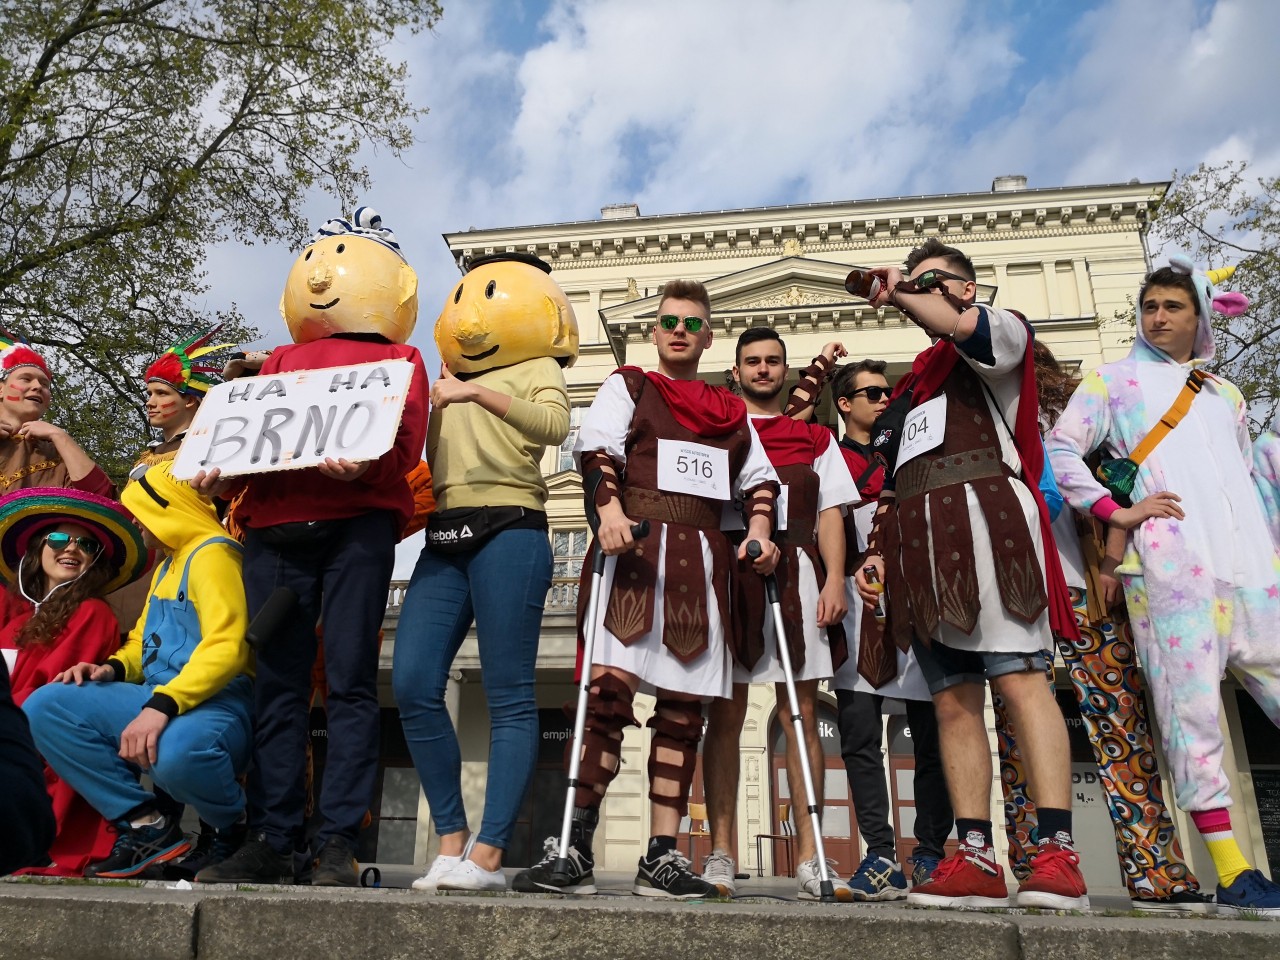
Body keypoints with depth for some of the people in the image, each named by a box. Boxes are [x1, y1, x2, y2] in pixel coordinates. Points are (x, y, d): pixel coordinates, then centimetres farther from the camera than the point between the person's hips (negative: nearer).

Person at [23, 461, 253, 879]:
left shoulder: (213, 554, -9)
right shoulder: (168, 564, 23)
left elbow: (226, 646, -23)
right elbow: (145, 638, 29)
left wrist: (163, 705, -32)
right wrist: (114, 668, 6)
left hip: (215, 703, -10)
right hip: (157, 699, 10)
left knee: (176, 751, -42)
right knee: (44, 707, -7)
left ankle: (241, 828, -7)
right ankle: (147, 826, -8)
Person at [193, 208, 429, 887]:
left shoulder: (398, 359, 14)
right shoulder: (281, 362, 27)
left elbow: (403, 443, -2)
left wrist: (361, 463, -23)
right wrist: (220, 476, -4)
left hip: (357, 524, -4)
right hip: (272, 528, 5)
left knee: (349, 681, -6)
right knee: (277, 685, 4)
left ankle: (338, 843, -3)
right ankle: (270, 842, 9)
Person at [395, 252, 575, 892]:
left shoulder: (535, 367, 10)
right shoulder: (447, 384, 29)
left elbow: (554, 425, -12)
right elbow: (424, 461, 25)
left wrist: (475, 391, -16)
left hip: (508, 531, -6)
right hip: (443, 538, 6)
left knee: (508, 696, -6)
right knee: (412, 685, -6)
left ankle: (488, 855, -3)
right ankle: (452, 839, 5)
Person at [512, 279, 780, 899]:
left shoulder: (733, 412, 26)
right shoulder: (626, 386, 15)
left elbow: (759, 478, 19)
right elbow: (598, 450, -2)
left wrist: (759, 532, -1)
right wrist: (609, 509, -21)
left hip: (701, 562, 4)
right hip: (632, 550, -4)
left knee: (683, 707, 1)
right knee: (610, 689, -17)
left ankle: (662, 858, 6)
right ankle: (574, 849, -12)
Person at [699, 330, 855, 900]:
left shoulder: (814, 437, 22)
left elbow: (830, 511, 13)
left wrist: (834, 577, -2)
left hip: (796, 571, 1)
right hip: (729, 569, -1)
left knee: (802, 712, -2)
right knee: (725, 712, -4)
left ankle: (810, 859, 1)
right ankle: (720, 856, -1)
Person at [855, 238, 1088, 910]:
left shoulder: (1000, 333, 16)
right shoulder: (916, 381, 33)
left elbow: (962, 325, -11)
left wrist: (899, 293, 5)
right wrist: (878, 551, 16)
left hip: (979, 511, -6)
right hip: (920, 538, 7)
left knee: (1018, 677, -16)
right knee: (952, 700, -1)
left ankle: (1057, 855, -17)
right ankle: (976, 858, -2)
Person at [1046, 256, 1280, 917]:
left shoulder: (1226, 395, 27)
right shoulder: (1112, 380, 13)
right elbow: (1061, 448, 2)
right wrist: (1116, 512, -7)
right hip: (1167, 559, -5)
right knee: (1190, 702, -10)